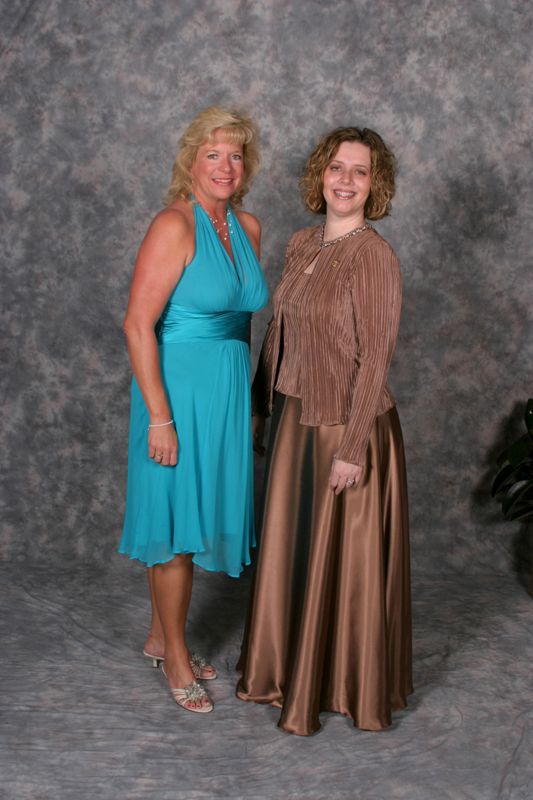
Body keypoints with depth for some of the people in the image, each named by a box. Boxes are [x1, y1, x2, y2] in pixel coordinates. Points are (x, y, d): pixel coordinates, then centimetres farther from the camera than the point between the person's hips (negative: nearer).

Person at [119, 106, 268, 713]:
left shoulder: (247, 228, 8)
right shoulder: (174, 226, -15)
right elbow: (138, 324, -19)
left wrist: (243, 392, 16)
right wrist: (160, 416, -21)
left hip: (227, 390, 8)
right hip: (179, 387, -7)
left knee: (197, 516, 16)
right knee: (176, 517, 3)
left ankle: (160, 636, 35)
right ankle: (177, 658, 20)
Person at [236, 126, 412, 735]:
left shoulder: (374, 257, -15)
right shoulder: (300, 245, 7)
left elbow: (374, 359, -18)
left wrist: (352, 449, -19)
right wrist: (260, 408, 16)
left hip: (345, 424, -7)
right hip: (293, 416, 7)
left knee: (340, 556, 6)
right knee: (288, 546, 17)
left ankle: (344, 687, 26)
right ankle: (283, 670, 37)